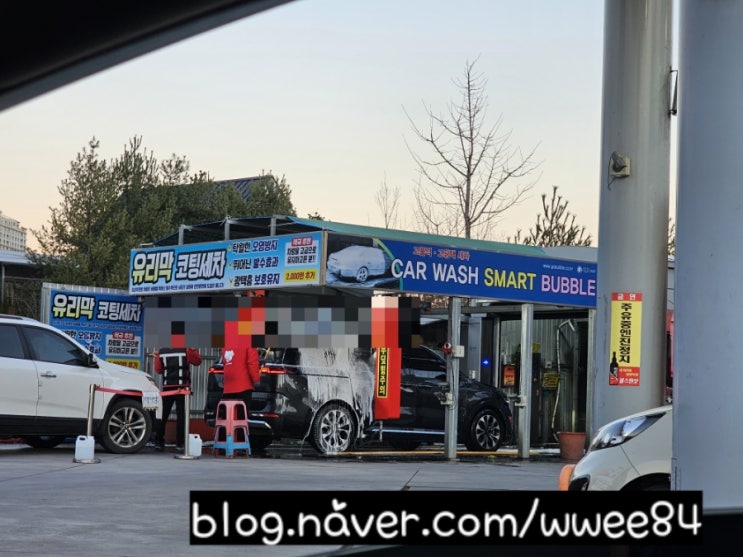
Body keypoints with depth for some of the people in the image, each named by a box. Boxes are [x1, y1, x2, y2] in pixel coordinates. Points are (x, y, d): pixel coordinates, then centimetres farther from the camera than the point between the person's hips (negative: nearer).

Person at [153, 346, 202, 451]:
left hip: (167, 387, 3)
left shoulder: (162, 352, 2)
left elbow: (158, 369, 9)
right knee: (181, 415, -1)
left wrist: (156, 358, 24)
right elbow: (198, 361, 6)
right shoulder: (186, 351, -6)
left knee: (163, 415, 8)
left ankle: (159, 442, 7)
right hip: (182, 387, -2)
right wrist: (195, 351, 22)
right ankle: (180, 443, -4)